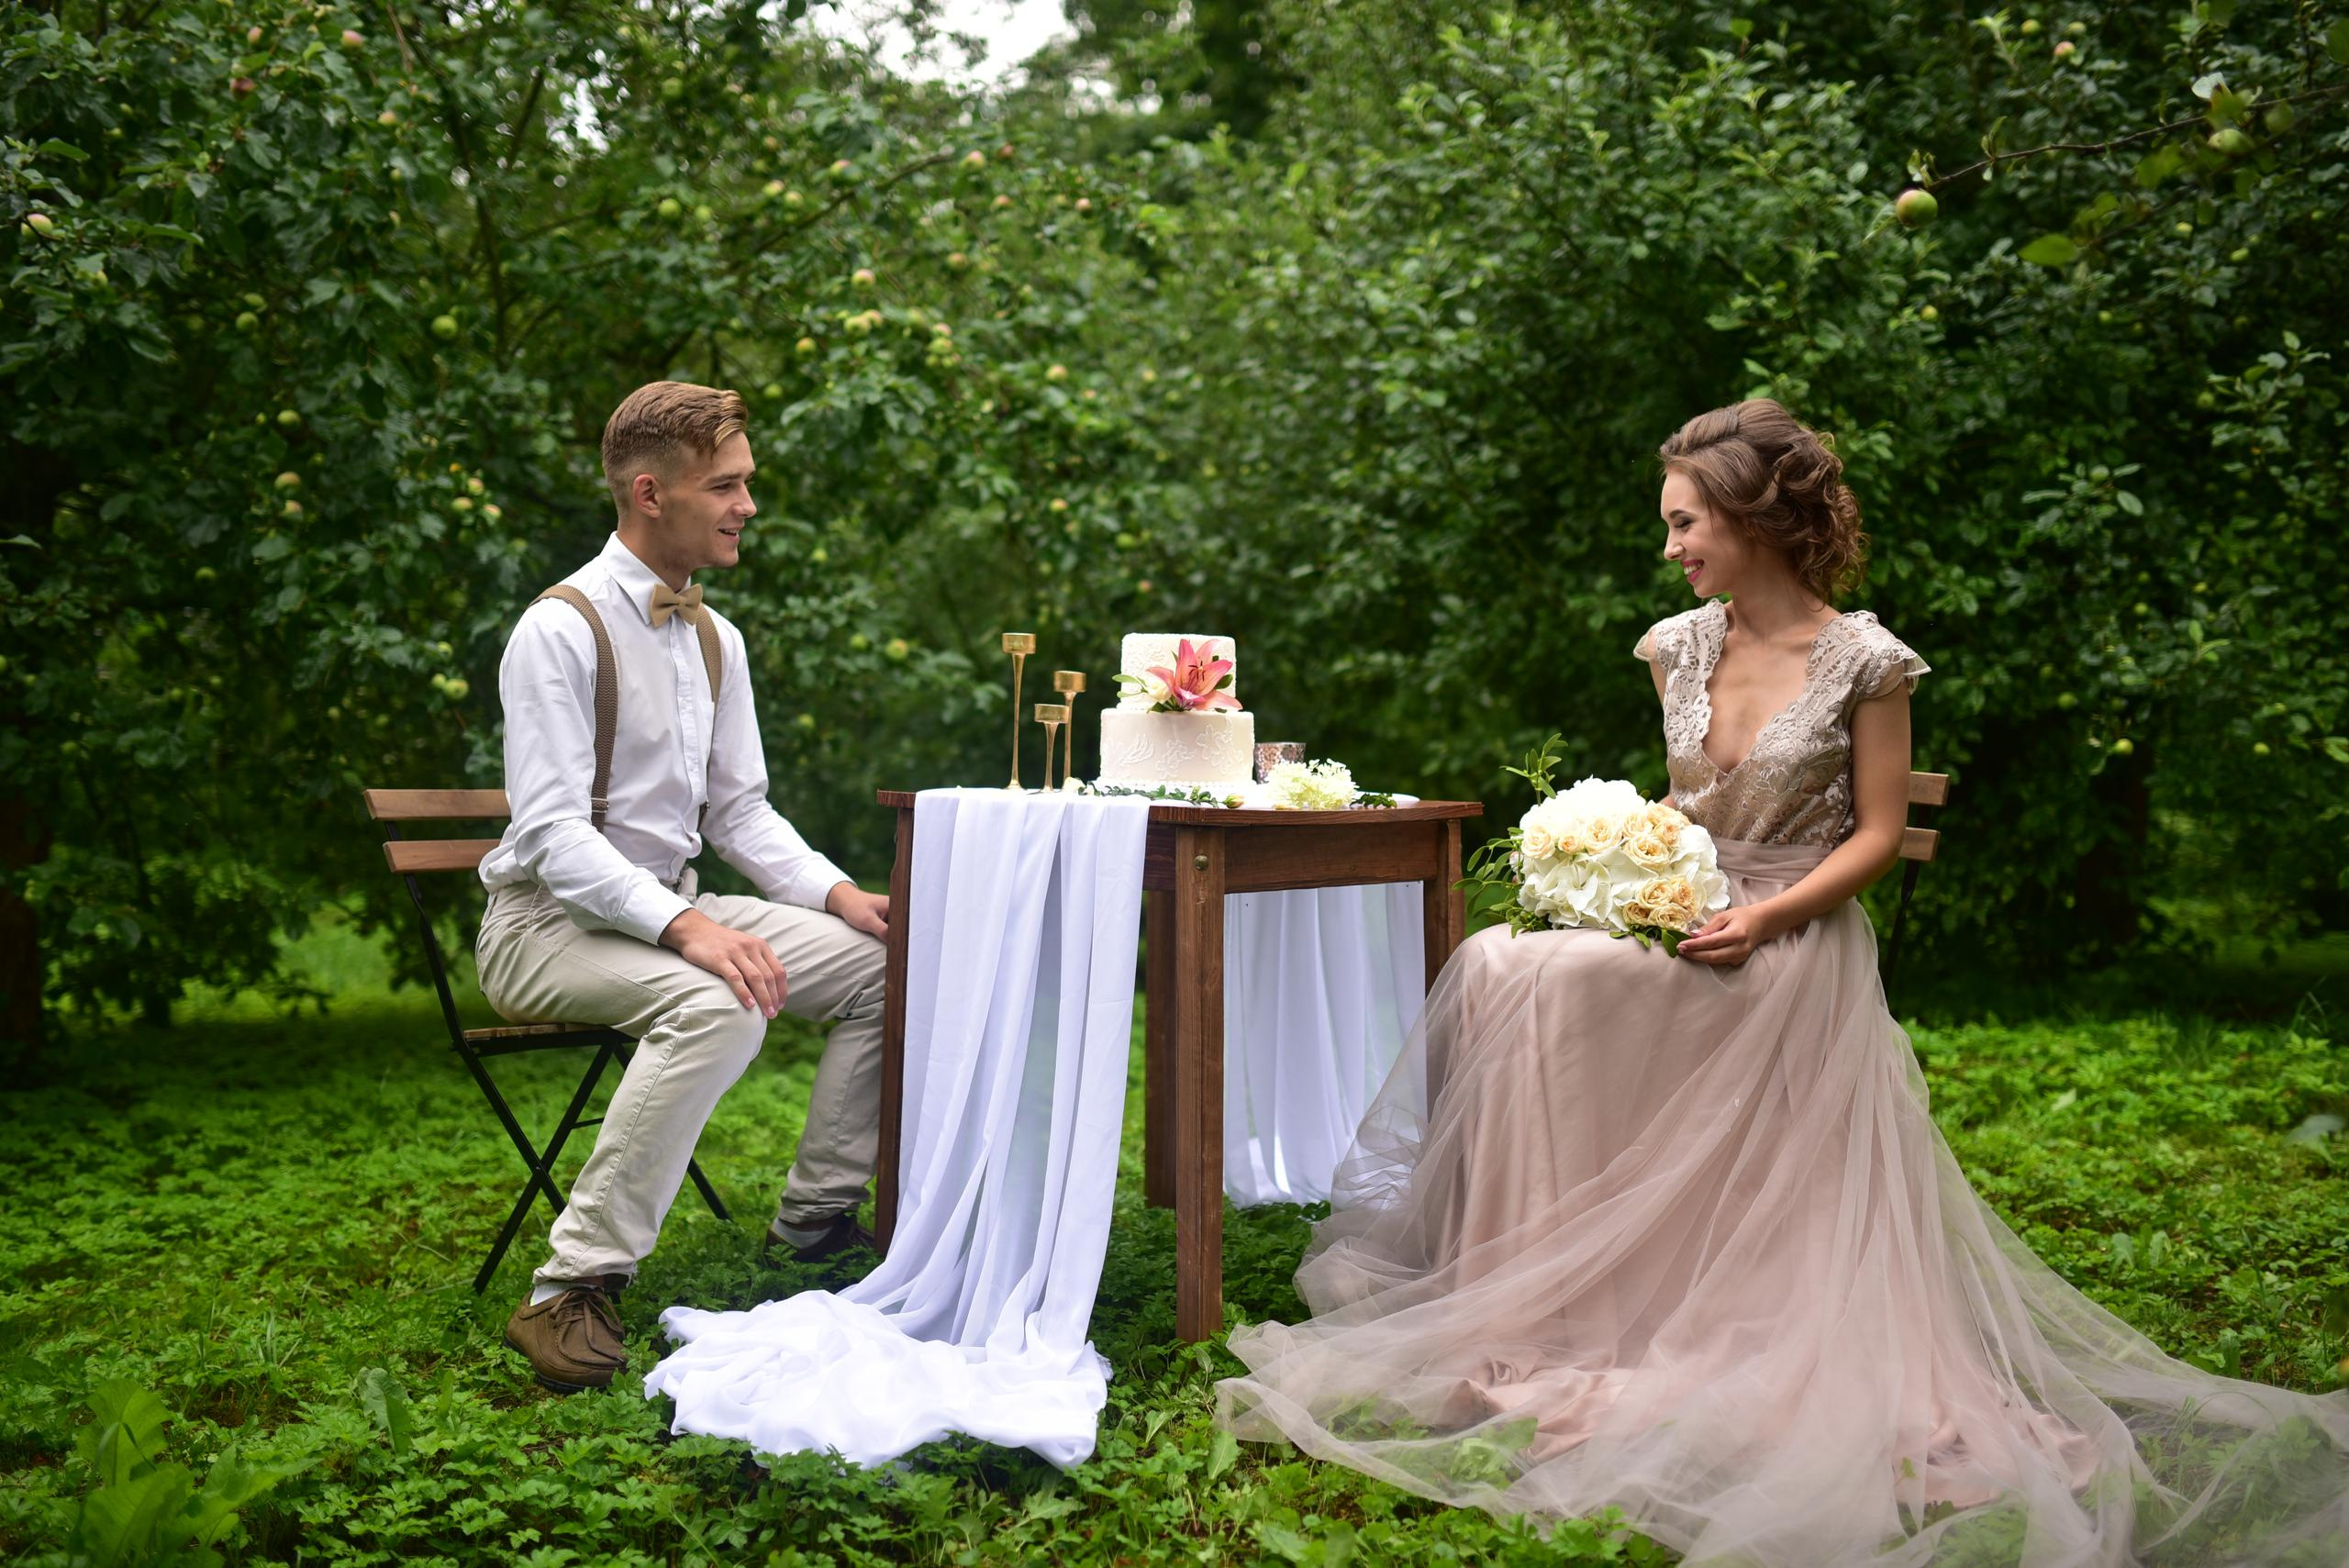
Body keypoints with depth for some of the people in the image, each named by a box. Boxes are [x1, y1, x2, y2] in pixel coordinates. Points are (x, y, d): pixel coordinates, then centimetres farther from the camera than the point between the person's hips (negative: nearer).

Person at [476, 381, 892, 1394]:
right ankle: (572, 1289, -34)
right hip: (550, 921, -8)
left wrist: (841, 896, -5)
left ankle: (814, 1220, 6)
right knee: (717, 1005, -36)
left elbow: (739, 812, 13)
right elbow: (554, 837, -23)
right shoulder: (561, 630, -16)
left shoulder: (715, 639, 9)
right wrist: (688, 928, -36)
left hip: (668, 909, 8)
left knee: (884, 961, -5)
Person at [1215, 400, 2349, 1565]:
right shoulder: (1681, 647, 9)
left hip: (1796, 949, -6)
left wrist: (1763, 919, -18)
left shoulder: (1862, 660, -7)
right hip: (1687, 932, 6)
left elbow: (1879, 834, -7)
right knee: (1502, 972, -17)